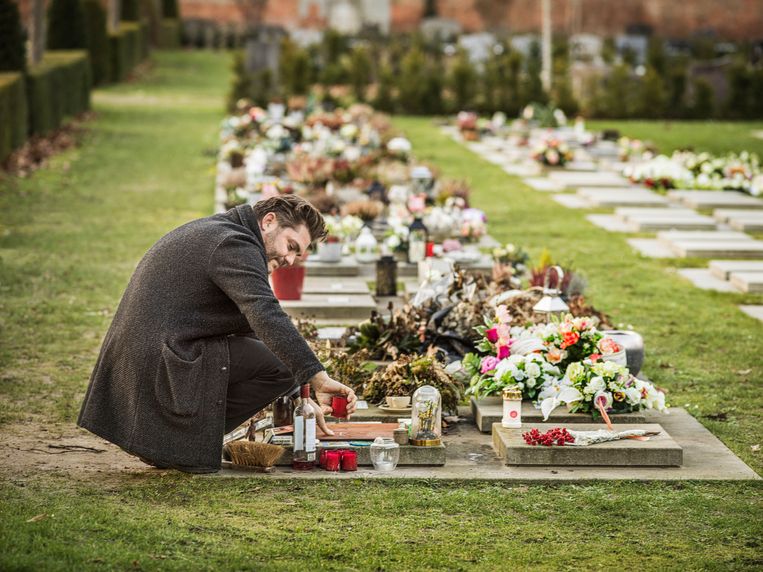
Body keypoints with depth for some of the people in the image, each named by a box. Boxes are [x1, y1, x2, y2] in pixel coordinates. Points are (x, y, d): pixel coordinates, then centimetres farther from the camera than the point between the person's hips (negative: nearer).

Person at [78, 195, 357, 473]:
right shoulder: (235, 245, -10)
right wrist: (318, 377, -34)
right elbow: (265, 316, -27)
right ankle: (183, 440, -7)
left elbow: (248, 321, 26)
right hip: (159, 365, -10)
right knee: (283, 365, -11)